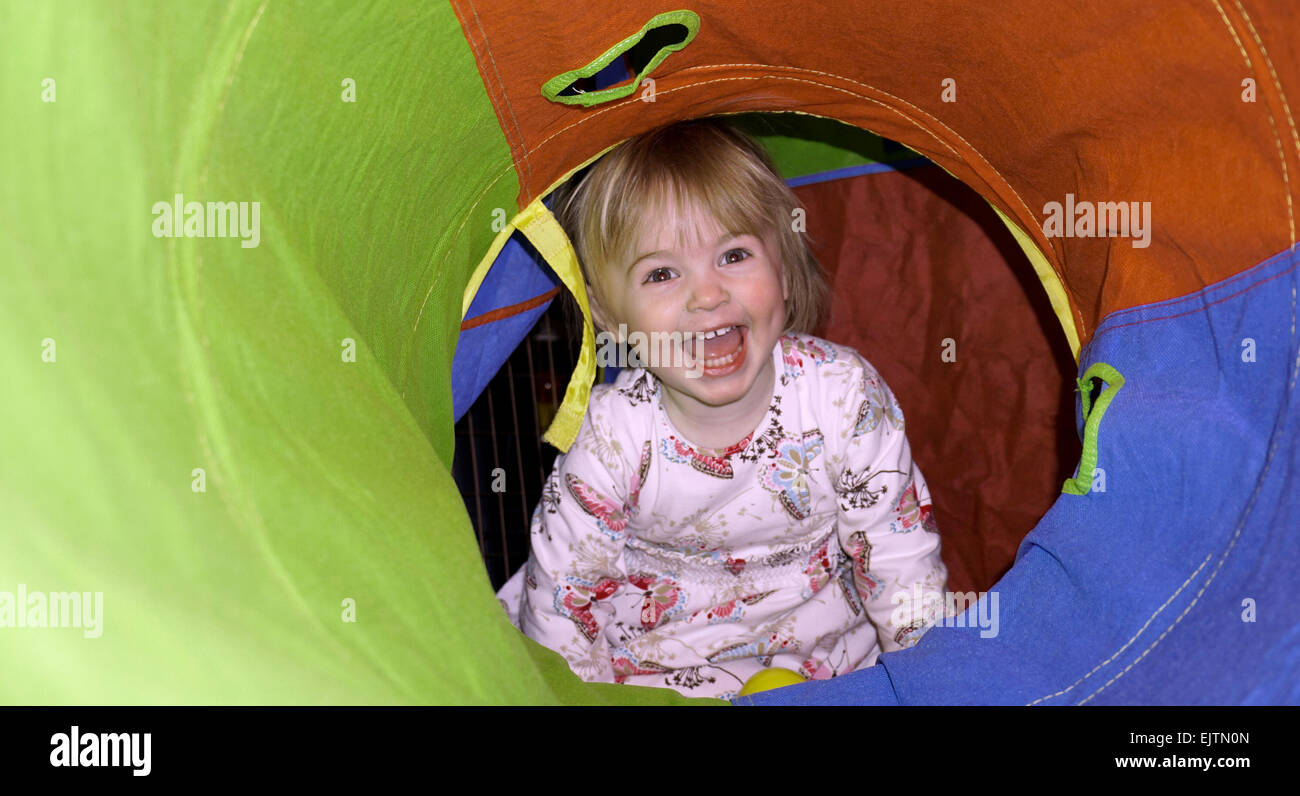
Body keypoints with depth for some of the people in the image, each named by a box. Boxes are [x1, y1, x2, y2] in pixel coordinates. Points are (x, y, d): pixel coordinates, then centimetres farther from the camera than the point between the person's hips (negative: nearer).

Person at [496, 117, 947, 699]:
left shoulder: (845, 395, -20)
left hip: (816, 645, 1)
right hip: (656, 646, -1)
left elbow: (897, 548, -7)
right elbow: (564, 585, -10)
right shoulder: (614, 433, -23)